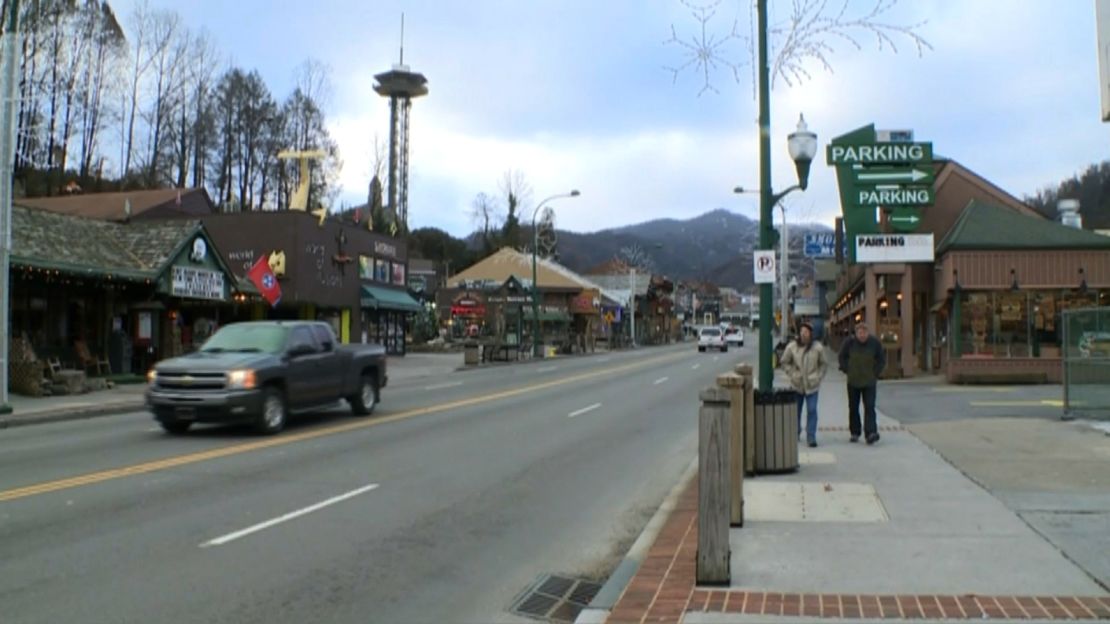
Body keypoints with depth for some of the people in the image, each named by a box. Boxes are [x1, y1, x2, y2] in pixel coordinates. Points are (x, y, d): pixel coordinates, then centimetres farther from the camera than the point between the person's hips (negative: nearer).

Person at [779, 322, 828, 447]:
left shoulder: (818, 347, -4)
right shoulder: (791, 347, -5)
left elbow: (824, 364, 7)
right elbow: (785, 362, 7)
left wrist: (819, 377, -1)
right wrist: (792, 374, -2)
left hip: (812, 385, -1)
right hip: (796, 385, 1)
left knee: (812, 411, -7)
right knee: (796, 410, 11)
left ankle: (811, 437, -2)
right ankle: (795, 433, 29)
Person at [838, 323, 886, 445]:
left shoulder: (874, 343, -6)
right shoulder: (849, 343, -7)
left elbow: (882, 359, 7)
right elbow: (842, 357, 8)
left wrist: (876, 373, 1)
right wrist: (847, 371, 0)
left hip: (869, 382, -1)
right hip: (853, 382, 1)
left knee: (869, 407, -11)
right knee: (853, 408, 8)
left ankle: (870, 433, -16)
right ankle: (855, 433, 18)